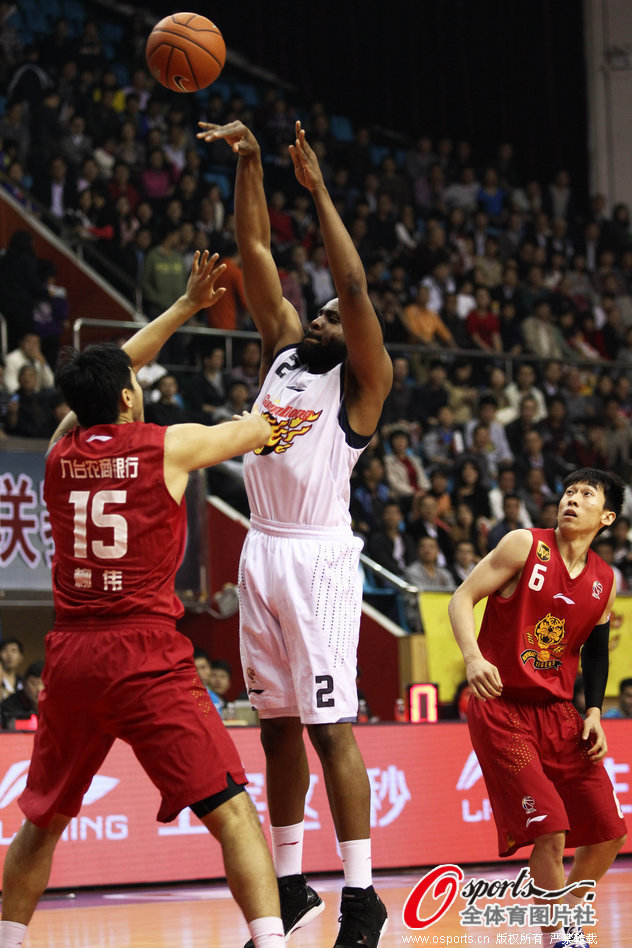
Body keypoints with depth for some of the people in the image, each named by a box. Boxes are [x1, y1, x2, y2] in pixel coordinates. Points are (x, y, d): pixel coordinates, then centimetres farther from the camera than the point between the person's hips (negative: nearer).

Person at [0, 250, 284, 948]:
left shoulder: (61, 451, 10)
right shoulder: (167, 447, -1)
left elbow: (100, 380, 29)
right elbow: (260, 430, 18)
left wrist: (184, 308, 36)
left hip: (69, 656, 5)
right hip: (146, 658, -5)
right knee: (232, 812, -6)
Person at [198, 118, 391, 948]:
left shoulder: (364, 379, -1)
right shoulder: (285, 345, 15)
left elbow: (356, 287, -16)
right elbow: (255, 250, 12)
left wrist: (318, 189, -14)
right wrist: (249, 163, 3)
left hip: (320, 556, -7)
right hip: (262, 550, 7)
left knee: (329, 725, -9)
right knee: (277, 724, 11)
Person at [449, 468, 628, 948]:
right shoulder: (526, 546, -8)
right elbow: (463, 597, -9)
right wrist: (473, 657, -25)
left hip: (559, 712, 6)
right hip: (501, 707, -6)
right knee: (549, 830, -16)